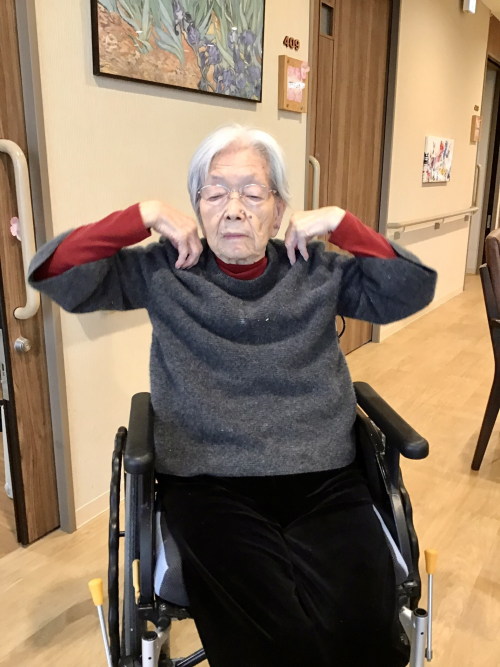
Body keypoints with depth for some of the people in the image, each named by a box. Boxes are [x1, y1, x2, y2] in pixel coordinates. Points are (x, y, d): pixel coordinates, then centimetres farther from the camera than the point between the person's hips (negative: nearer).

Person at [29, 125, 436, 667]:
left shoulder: (317, 270, 9)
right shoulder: (166, 272, 4)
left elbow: (413, 289, 4)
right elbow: (57, 276, 0)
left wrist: (341, 222, -3)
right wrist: (144, 216, -6)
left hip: (323, 479, 2)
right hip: (209, 484, -1)